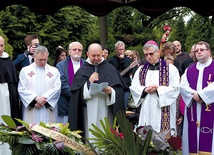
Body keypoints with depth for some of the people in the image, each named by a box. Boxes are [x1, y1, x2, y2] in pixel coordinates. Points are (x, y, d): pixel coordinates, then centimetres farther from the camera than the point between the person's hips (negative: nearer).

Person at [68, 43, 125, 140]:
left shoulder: (110, 69, 7)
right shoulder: (82, 71, 9)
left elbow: (119, 89, 1)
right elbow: (76, 91, 2)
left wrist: (111, 91, -19)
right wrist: (89, 82, -9)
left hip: (105, 112, 0)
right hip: (88, 113, 1)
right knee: (90, 136, -1)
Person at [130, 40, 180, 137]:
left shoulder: (171, 69, 1)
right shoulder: (141, 70, 13)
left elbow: (175, 89, -5)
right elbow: (133, 87, 8)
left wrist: (158, 89, -15)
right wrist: (145, 90, -11)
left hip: (163, 111, -3)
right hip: (146, 110, 3)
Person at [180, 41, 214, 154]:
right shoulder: (189, 70, 17)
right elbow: (183, 86, 4)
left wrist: (200, 94, -15)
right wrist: (194, 94, -13)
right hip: (193, 110, 4)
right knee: (193, 137, 3)